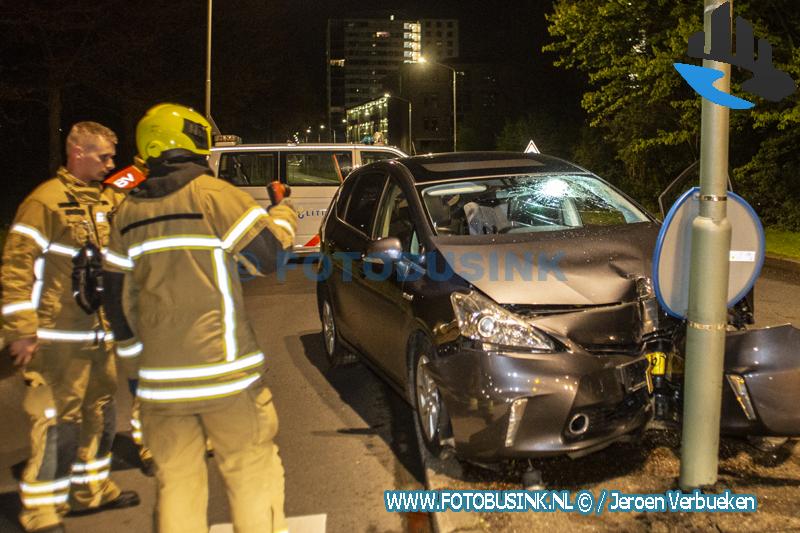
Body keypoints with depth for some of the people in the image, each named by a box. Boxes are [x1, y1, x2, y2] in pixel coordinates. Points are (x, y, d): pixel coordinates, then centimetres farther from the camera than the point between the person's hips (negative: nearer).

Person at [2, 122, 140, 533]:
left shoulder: (109, 201, 12)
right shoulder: (46, 201, -12)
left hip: (99, 334, 8)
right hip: (59, 338, -8)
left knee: (99, 413, 17)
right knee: (57, 421, -3)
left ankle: (89, 488, 33)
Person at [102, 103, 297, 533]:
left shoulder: (128, 212, 9)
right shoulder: (213, 193, -7)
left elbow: (116, 297, 13)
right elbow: (271, 254, -4)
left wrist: (135, 361, 22)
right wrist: (284, 214, 15)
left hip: (160, 377, 5)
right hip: (223, 370, -4)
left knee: (176, 480, 12)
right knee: (252, 472, 6)